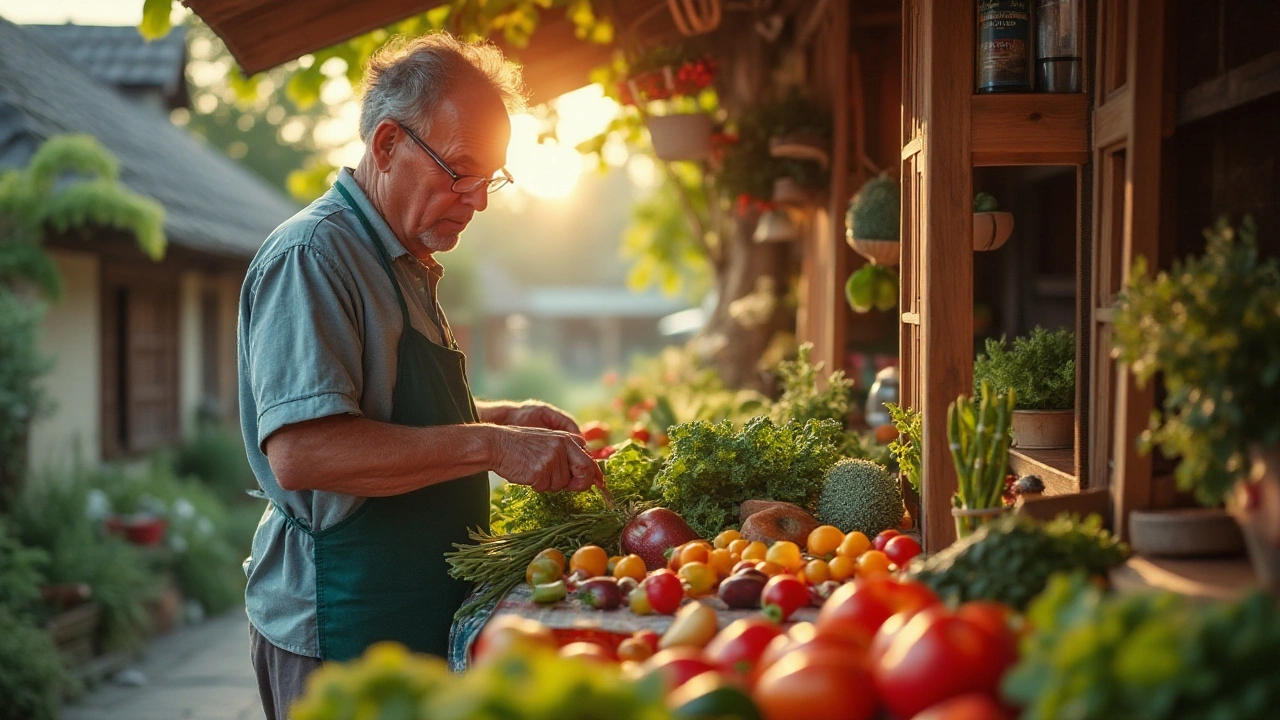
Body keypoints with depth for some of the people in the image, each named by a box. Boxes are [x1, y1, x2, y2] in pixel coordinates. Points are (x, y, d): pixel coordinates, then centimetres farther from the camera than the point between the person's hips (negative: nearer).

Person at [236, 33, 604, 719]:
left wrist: (505, 418, 9)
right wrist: (489, 445, -30)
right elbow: (300, 451, -30)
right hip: (336, 635, -9)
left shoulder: (405, 264, 13)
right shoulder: (313, 255, -18)